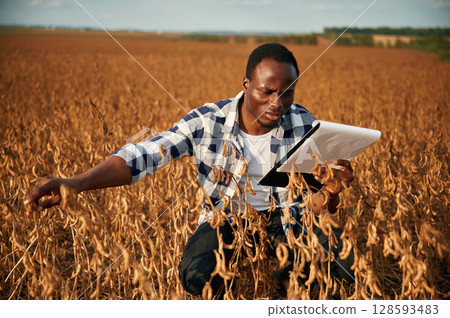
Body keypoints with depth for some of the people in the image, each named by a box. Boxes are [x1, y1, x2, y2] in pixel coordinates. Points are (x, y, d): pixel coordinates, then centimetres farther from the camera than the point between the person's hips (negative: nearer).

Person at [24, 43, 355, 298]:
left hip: (281, 217, 2)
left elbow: (312, 206, -9)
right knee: (196, 275, -33)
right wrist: (76, 182, -41)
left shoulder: (304, 125, -12)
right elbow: (145, 154, -26)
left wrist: (331, 192, -36)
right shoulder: (207, 122, -18)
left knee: (343, 260, -26)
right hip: (226, 218, -1)